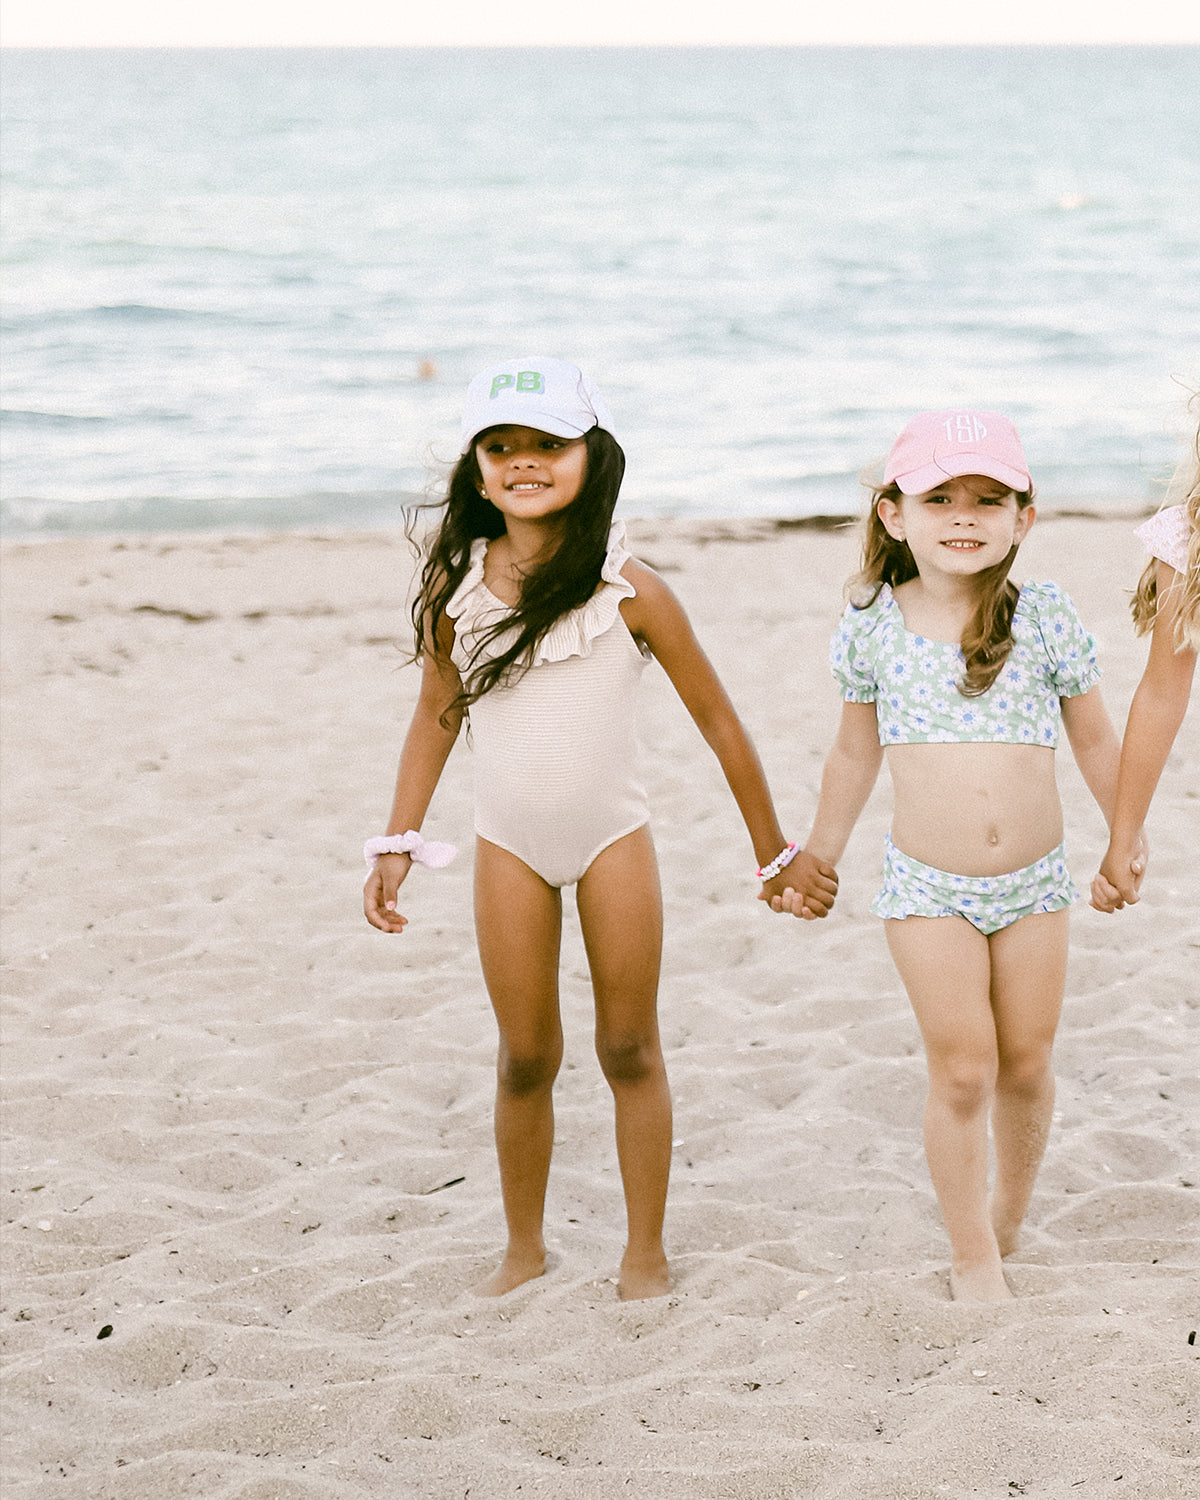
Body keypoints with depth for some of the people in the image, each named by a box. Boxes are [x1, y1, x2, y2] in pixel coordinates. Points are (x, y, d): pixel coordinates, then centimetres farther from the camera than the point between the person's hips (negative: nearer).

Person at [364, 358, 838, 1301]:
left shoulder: (628, 592, -13)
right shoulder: (459, 589, -5)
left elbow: (718, 720, -4)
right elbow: (437, 717, 9)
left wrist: (776, 855, 1)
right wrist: (397, 845, 6)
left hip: (613, 837, -2)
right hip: (510, 844, 2)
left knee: (630, 1049, 7)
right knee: (526, 1057, 8)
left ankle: (646, 1251, 19)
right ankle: (525, 1249, 24)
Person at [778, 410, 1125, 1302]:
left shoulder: (1045, 619, -5)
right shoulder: (874, 627, -4)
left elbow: (1095, 741, 6)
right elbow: (855, 755, 10)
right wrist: (817, 858, 18)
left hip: (1034, 882, 1)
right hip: (928, 890, -1)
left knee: (1026, 1064, 10)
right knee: (962, 1071, -6)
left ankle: (1008, 1217, 35)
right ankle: (973, 1260, 9)